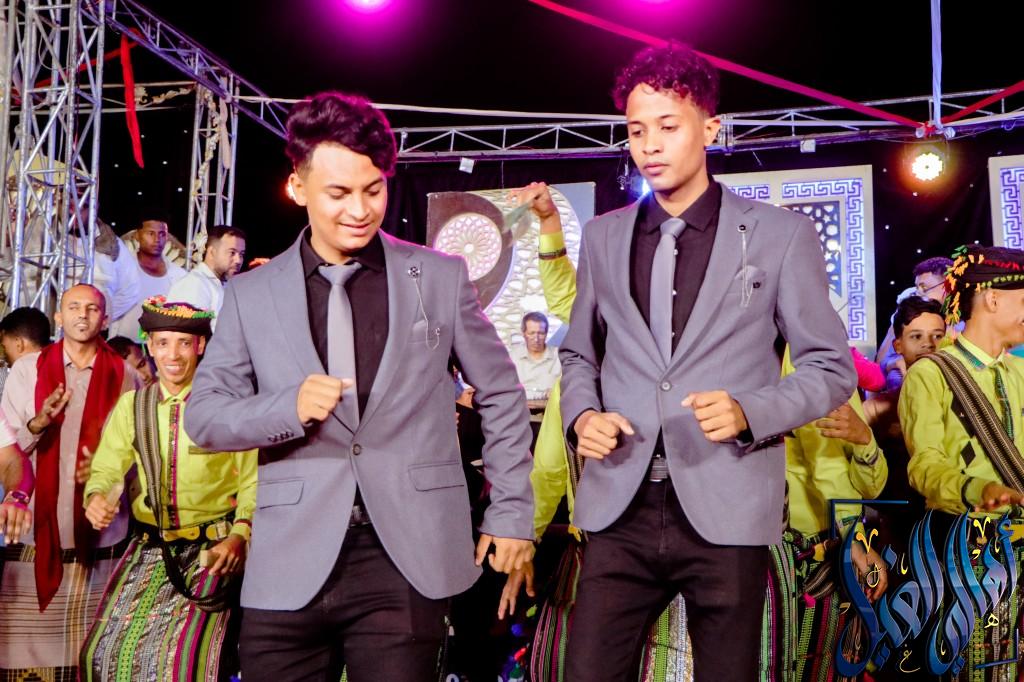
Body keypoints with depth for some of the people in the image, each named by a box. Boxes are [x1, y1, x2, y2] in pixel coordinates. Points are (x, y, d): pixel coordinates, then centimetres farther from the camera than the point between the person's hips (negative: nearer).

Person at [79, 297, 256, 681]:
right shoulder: (130, 406, 8)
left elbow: (252, 481, -3)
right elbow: (105, 468, 4)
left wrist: (240, 535, -17)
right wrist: (96, 496, -18)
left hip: (211, 550, -4)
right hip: (149, 549, 4)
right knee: (111, 648, -4)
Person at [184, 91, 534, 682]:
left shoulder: (441, 277, 5)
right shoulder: (251, 295, 7)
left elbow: (501, 396, 11)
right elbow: (203, 415, 6)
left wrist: (511, 514, 9)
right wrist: (290, 406, -13)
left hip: (406, 560, -1)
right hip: (291, 566, 1)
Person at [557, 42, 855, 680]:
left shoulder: (781, 235, 2)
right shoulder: (603, 237, 12)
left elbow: (831, 368, 3)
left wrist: (749, 412, -14)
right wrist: (582, 414, 0)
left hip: (726, 512, -2)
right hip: (621, 509, 3)